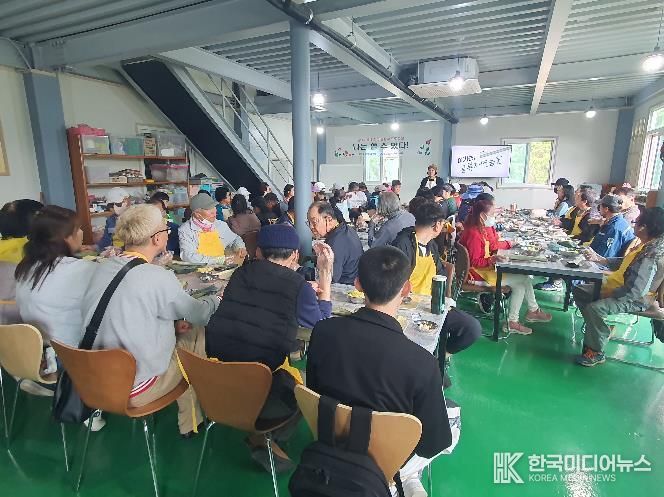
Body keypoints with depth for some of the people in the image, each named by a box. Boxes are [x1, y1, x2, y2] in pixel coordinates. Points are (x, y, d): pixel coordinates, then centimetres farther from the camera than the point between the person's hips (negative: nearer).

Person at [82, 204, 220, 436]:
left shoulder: (101, 268, -2)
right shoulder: (158, 277, -23)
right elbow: (197, 313, -7)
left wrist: (172, 327, 7)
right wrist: (216, 299, 13)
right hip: (132, 391, -7)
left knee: (180, 333, 17)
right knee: (199, 337, 6)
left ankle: (189, 420, 30)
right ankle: (190, 423, 23)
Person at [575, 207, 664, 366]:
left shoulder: (651, 257, -29)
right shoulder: (650, 245, 0)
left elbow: (634, 291, -31)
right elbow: (627, 262, 18)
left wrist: (610, 294, -18)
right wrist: (602, 260, 9)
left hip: (635, 299, -10)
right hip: (622, 286, 10)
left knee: (595, 308, -31)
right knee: (578, 291, 6)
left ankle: (596, 353, -11)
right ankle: (602, 327, 14)